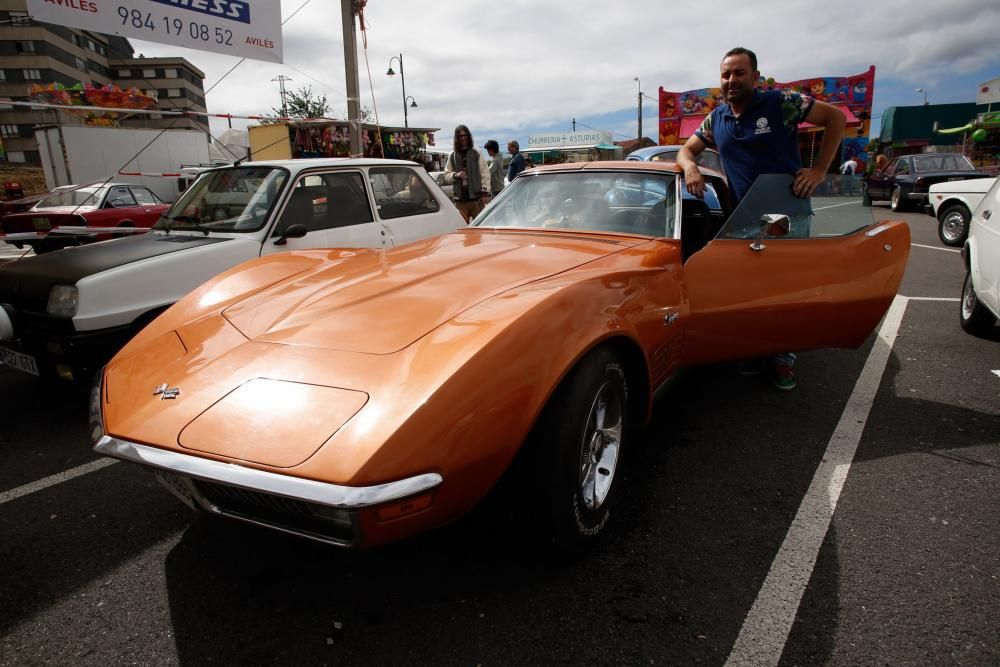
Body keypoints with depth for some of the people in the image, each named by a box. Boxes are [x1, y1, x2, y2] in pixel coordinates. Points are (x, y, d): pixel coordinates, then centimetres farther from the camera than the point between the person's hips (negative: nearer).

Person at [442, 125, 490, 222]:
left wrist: (484, 193, -5)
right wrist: (456, 175, -9)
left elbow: (485, 174, 2)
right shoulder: (452, 156, 9)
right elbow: (446, 176, 11)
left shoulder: (477, 153, 4)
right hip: (460, 200, 2)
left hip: (476, 198, -2)